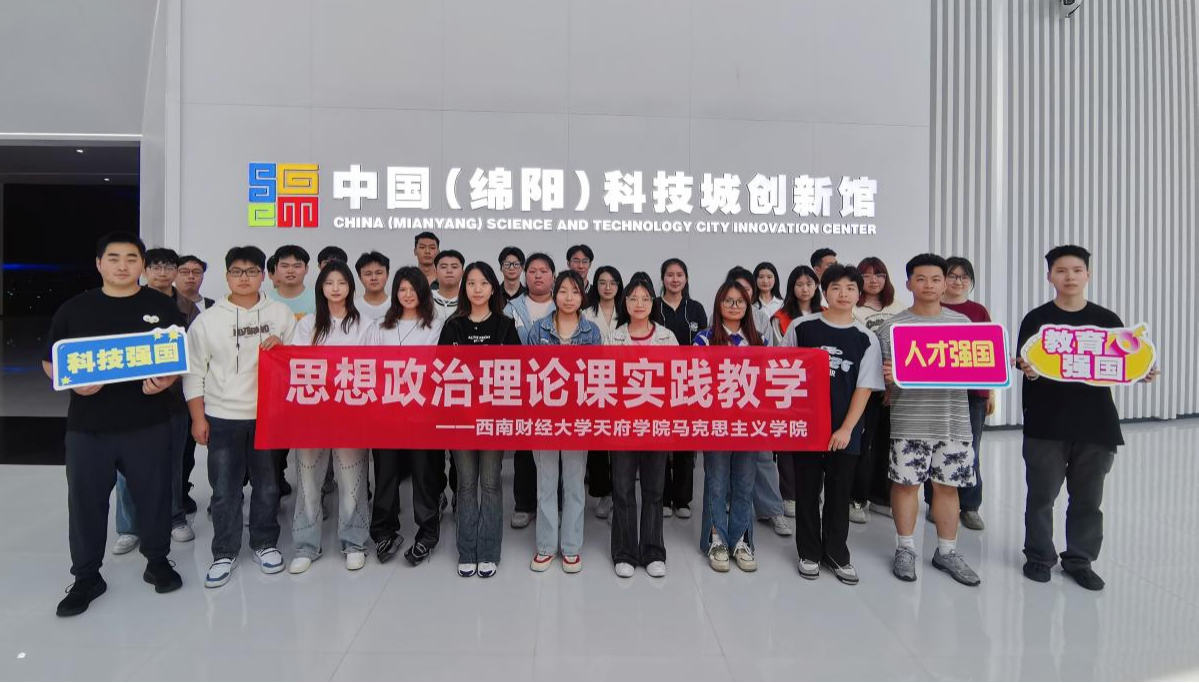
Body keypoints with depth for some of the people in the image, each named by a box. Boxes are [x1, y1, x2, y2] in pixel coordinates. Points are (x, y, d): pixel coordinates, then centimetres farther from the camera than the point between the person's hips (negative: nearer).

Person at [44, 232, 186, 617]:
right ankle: (87, 577, 25)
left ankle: (158, 561, 27)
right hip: (88, 426, 1)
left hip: (148, 424, -1)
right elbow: (50, 362, 8)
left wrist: (166, 381, -15)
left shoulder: (163, 307, 3)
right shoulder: (73, 309, 4)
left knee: (154, 495, 8)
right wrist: (74, 381, -13)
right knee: (86, 500, 8)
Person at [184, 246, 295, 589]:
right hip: (222, 416, 0)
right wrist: (198, 417, -1)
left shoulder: (281, 313, 2)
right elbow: (194, 371, 3)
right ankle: (225, 553, 23)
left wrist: (282, 347, -15)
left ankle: (265, 543, 29)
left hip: (268, 414, 1)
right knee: (224, 489, 7)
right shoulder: (208, 319, 1)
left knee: (268, 484, 11)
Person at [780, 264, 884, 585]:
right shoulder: (801, 327, -2)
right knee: (807, 492, 9)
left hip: (843, 432, 1)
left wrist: (846, 429, -10)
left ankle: (837, 554, 28)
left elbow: (864, 388, -2)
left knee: (839, 494, 11)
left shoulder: (867, 339, -1)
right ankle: (809, 553, 25)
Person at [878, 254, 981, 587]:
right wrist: (887, 378, -21)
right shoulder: (891, 327, 0)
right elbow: (883, 380, 1)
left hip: (953, 420, 3)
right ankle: (905, 548, 20)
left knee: (947, 485, 9)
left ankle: (947, 551, 24)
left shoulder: (962, 323, 9)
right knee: (906, 482, 4)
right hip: (909, 422, -2)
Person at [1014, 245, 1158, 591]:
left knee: (1088, 497, 11)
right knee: (1042, 494, 7)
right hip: (1046, 423, -2)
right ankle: (1039, 555, 21)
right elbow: (1026, 364, -5)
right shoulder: (1036, 319, -1)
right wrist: (1027, 369, -27)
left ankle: (1080, 559, 26)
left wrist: (1143, 373, -11)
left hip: (1095, 422, 3)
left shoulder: (1107, 320, 6)